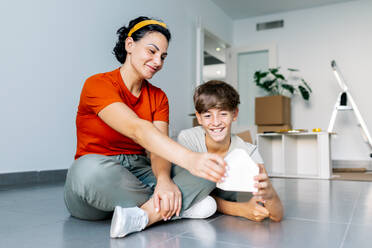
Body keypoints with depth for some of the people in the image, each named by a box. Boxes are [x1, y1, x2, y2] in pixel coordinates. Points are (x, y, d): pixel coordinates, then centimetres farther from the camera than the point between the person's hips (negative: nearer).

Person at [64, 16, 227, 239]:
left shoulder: (158, 97, 8)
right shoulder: (97, 85, -10)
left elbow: (159, 150, -7)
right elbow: (138, 130, -29)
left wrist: (164, 179, -31)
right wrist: (190, 159, -43)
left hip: (139, 174, 4)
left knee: (210, 169, -16)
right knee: (91, 168, -41)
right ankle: (180, 208, -22)